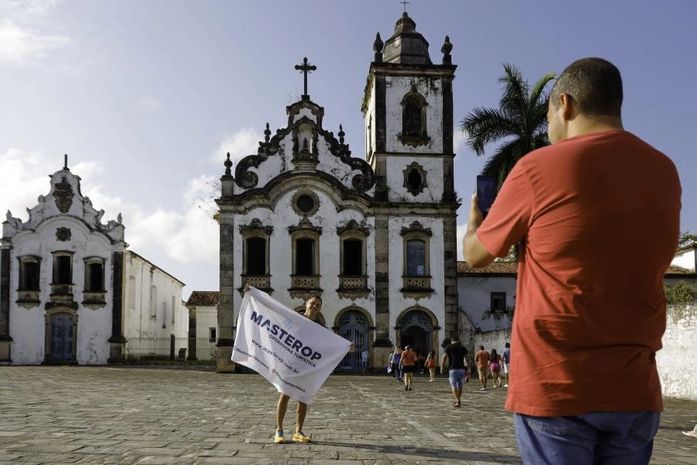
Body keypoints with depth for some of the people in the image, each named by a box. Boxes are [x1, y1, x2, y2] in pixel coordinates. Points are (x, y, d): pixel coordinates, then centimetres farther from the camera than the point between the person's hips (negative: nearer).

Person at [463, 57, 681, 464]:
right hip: (635, 388, 5)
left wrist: (475, 218, 24)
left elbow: (476, 255, 4)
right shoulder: (664, 171, 6)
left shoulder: (539, 167, -10)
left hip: (555, 385, -4)